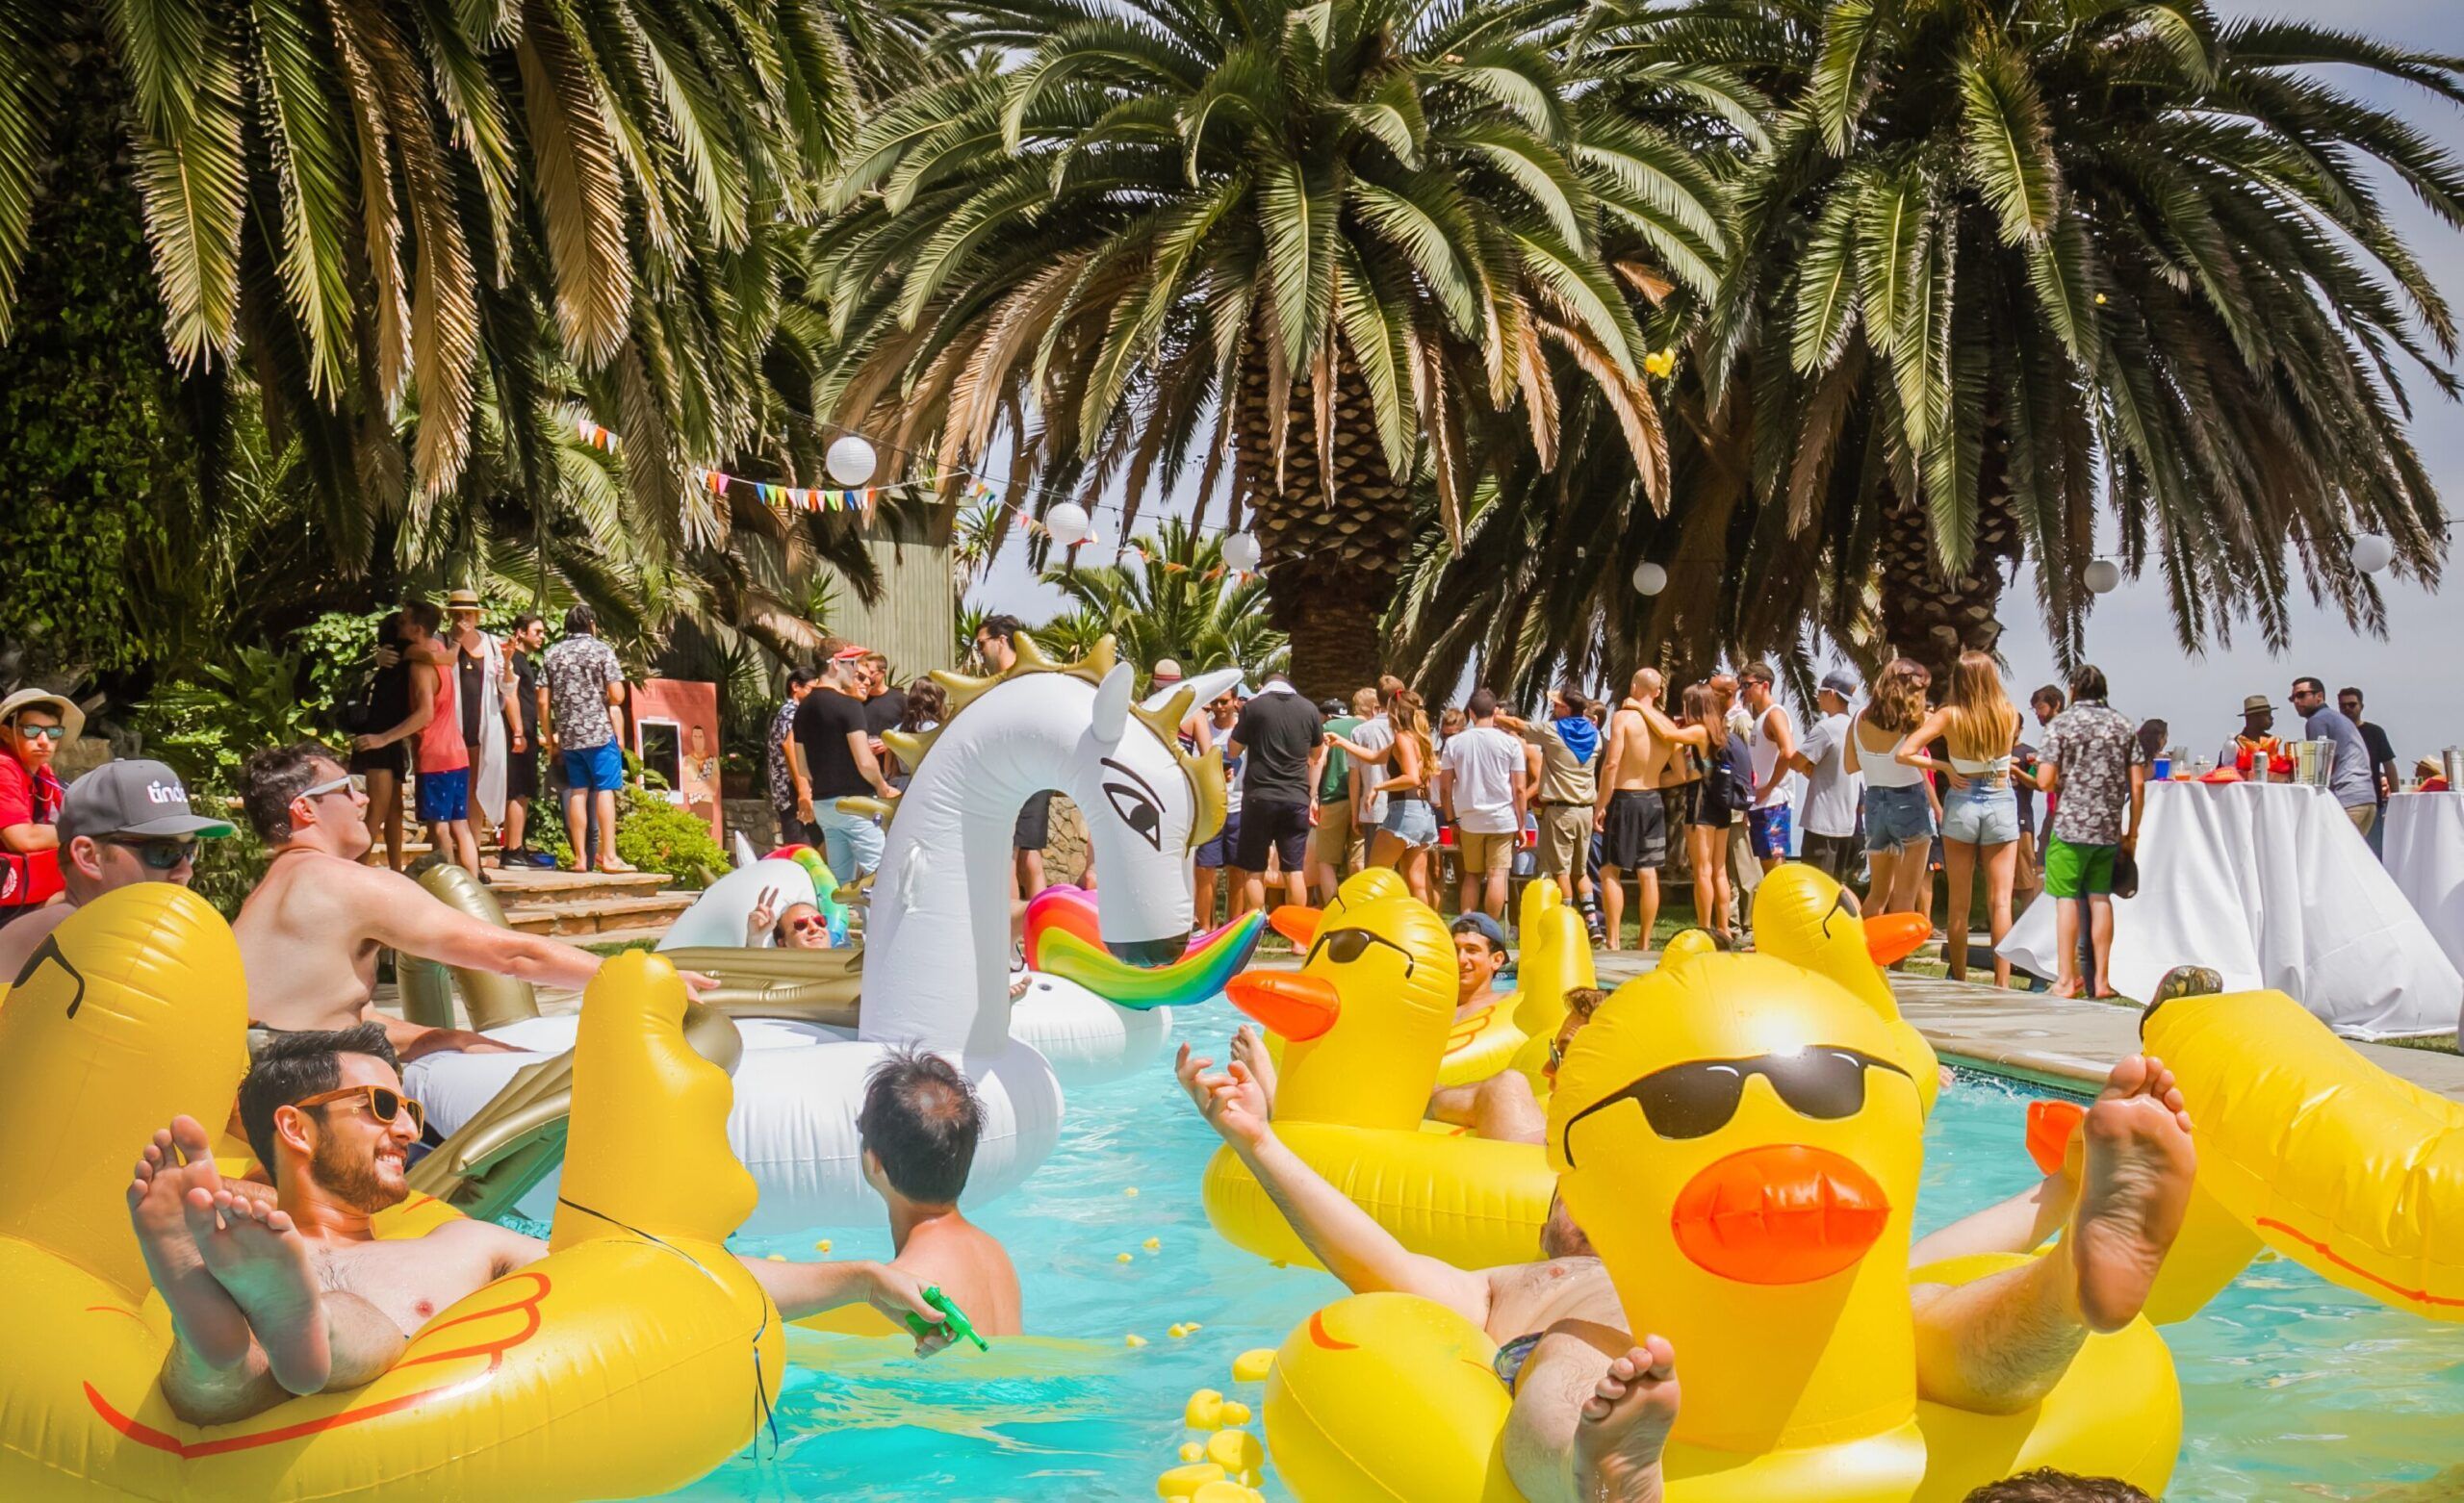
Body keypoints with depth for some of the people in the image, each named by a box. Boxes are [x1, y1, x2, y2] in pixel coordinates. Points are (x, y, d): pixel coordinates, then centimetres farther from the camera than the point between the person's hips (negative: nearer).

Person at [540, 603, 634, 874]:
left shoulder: (553, 654, 8)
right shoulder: (601, 650, -3)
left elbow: (544, 700, 7)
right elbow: (617, 696, -9)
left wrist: (550, 738, 14)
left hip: (568, 735, 4)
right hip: (599, 731, -4)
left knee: (577, 793, 8)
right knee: (604, 791, -3)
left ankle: (580, 858, 7)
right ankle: (608, 856, -7)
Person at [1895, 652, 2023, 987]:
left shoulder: (1950, 716, -9)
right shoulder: (2009, 715, -6)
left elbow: (1903, 754, -14)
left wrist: (1943, 767, -4)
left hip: (1961, 803, 0)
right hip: (2001, 803, 0)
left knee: (1959, 904, 9)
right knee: (2000, 902, 2)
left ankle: (1959, 983, 14)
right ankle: (2001, 984, -3)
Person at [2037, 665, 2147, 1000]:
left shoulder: (2061, 724, -4)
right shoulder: (2123, 726, 7)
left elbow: (2046, 781, -10)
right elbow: (2138, 784, 4)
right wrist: (2132, 833, 11)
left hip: (2071, 825, -4)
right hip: (2110, 829, 4)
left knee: (2067, 899, 0)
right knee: (2100, 898, 11)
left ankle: (2068, 979, -1)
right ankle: (2102, 979, 12)